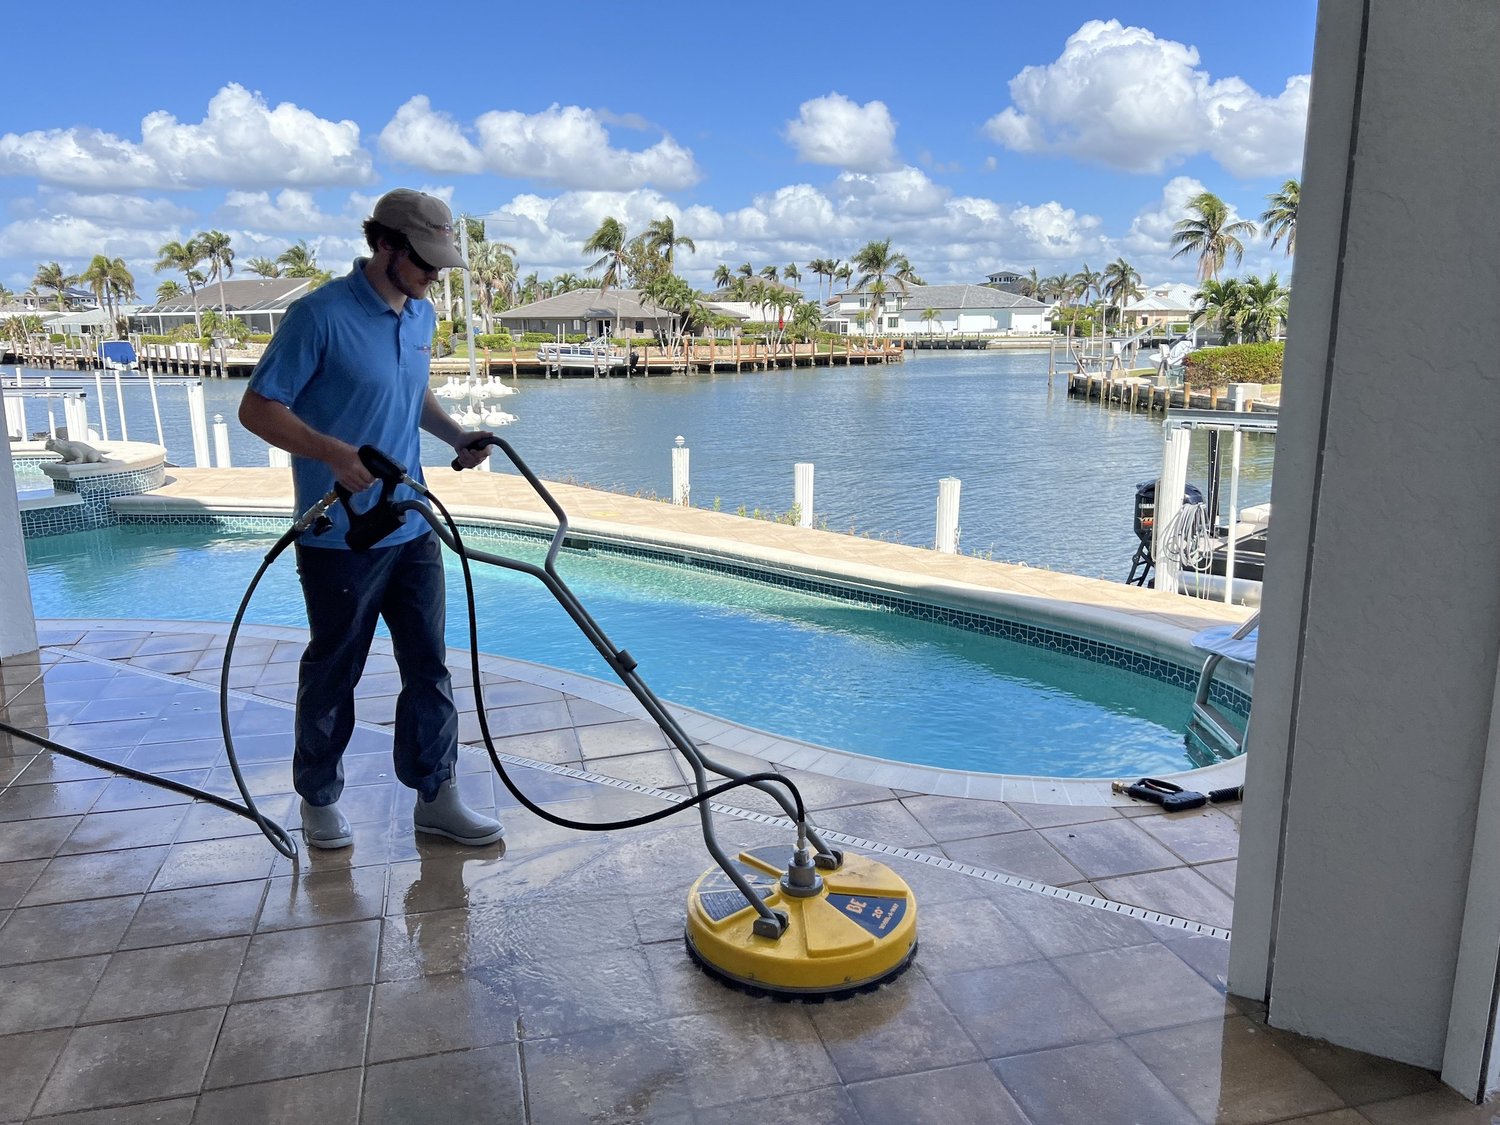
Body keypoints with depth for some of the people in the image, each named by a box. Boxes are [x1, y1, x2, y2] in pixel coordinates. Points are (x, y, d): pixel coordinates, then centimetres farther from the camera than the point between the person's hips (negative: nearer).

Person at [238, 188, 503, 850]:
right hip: (339, 537, -7)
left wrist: (455, 434, 5)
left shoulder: (421, 315, 8)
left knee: (429, 666, 9)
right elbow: (257, 409, -14)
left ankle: (435, 796, 21)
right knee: (333, 671, 9)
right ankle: (319, 798, 28)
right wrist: (334, 453, -27)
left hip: (412, 528, 7)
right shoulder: (320, 316, -15)